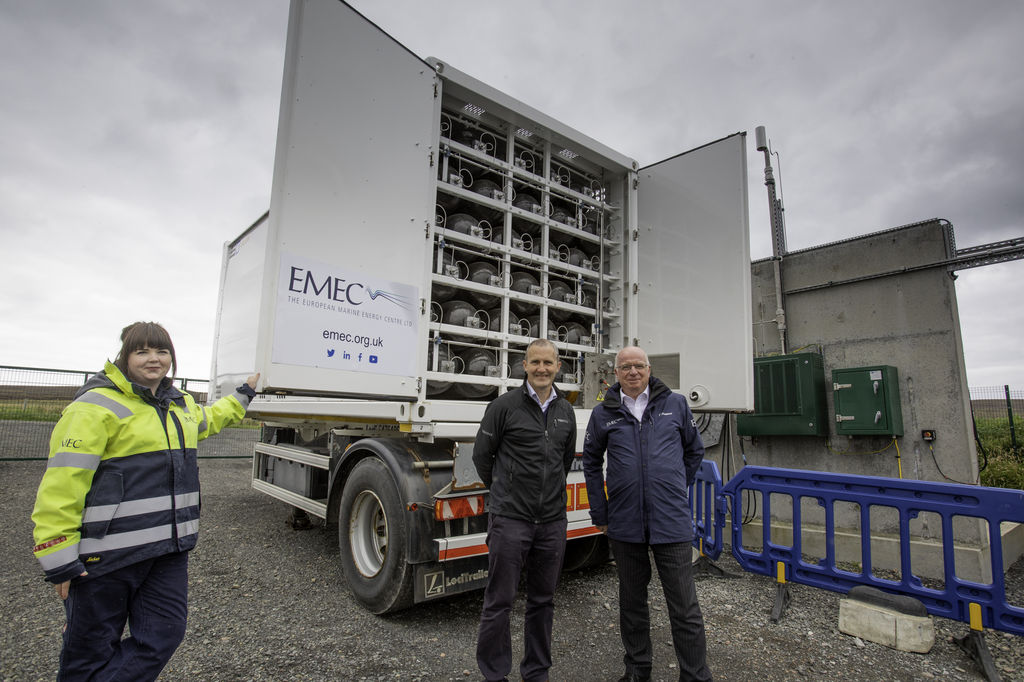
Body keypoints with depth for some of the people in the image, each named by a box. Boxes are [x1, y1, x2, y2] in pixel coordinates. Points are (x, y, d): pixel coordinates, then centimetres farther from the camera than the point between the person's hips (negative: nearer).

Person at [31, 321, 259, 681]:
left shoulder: (180, 404, 12)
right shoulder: (97, 406, -13)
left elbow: (207, 420, 36)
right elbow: (62, 483, -16)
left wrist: (243, 395, 43)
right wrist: (59, 560, -17)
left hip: (169, 549, 7)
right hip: (108, 555, -6)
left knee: (162, 638, 7)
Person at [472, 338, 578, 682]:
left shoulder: (566, 411, 7)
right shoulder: (505, 406, -8)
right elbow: (482, 455, -1)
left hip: (552, 521, 5)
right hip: (509, 519, -4)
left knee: (543, 601, 16)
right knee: (499, 601, 6)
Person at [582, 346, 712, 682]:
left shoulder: (676, 404, 1)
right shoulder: (604, 413, 2)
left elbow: (695, 449, 14)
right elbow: (591, 462, 9)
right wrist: (599, 514, 7)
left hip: (672, 522, -1)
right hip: (624, 524, 2)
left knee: (684, 607, 5)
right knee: (632, 601, 17)